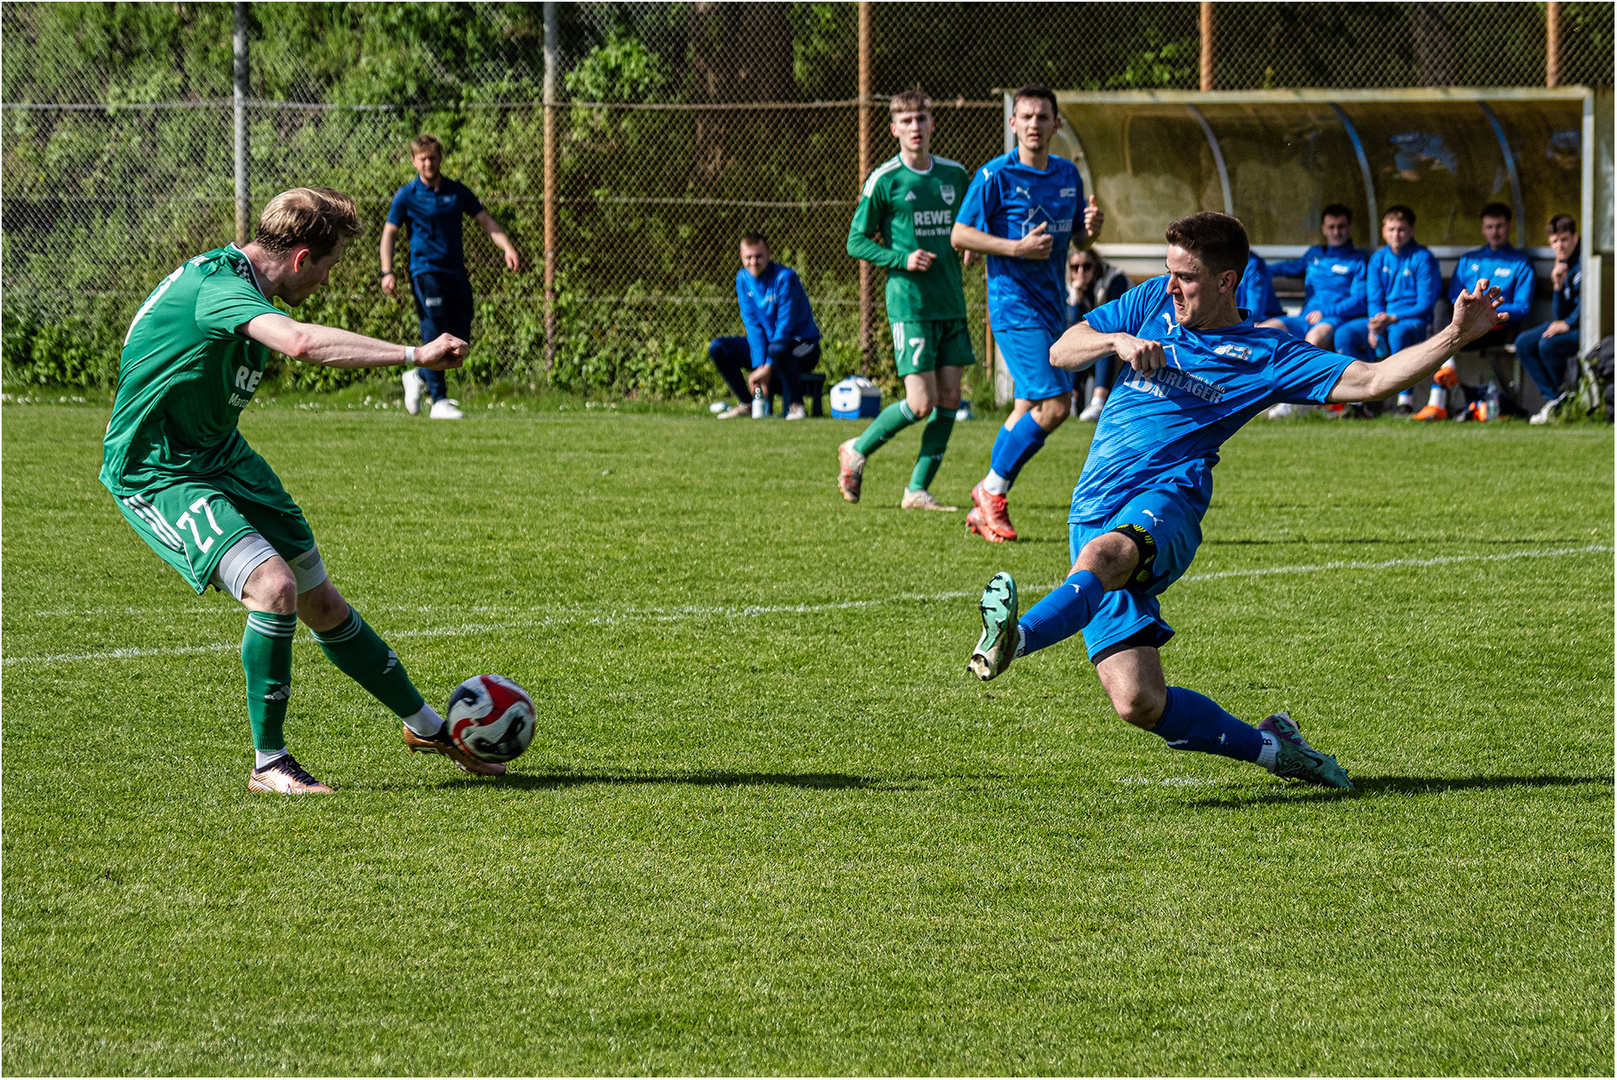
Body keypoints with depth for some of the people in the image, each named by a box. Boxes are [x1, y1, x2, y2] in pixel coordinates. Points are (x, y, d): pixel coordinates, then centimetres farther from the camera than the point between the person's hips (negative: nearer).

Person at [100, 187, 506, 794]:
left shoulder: (234, 277, 5)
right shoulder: (219, 288, -28)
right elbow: (301, 342, -45)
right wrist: (414, 355, -42)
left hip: (220, 456, 10)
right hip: (155, 475, -10)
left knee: (320, 600, 14)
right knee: (273, 585, -26)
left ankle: (425, 727, 28)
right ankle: (268, 765, -12)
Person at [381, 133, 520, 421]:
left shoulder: (457, 191, 9)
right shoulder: (406, 196, 0)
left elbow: (486, 222, 11)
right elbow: (389, 233, 2)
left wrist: (508, 249, -4)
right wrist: (387, 272, -9)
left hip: (457, 272, 5)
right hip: (425, 272, -5)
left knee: (460, 340, 4)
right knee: (436, 337, -12)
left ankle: (419, 377, 26)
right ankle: (438, 401, -8)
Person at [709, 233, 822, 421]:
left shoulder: (785, 277, -19)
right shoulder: (743, 279, -1)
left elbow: (785, 327, -22)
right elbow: (753, 325, -4)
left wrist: (767, 368, -25)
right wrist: (758, 367, -16)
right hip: (764, 344, 6)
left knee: (777, 349, -42)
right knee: (717, 347, -10)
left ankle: (795, 406, -24)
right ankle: (747, 404, -3)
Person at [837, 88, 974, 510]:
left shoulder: (956, 175, 10)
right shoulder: (884, 180, -4)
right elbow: (857, 241, -2)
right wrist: (902, 259, -16)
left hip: (951, 301, 5)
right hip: (910, 303, -5)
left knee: (949, 398, 0)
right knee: (920, 403, -11)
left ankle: (918, 490, 9)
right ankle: (857, 451, 12)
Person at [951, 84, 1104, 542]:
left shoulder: (1068, 175, 11)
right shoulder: (996, 176, -8)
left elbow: (1076, 239, 21)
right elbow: (960, 234, -8)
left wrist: (1092, 227, -3)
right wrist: (1017, 248, -18)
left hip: (1050, 306, 7)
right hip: (1014, 306, -7)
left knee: (1028, 409, 10)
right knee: (1054, 404, -16)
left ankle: (985, 509, 19)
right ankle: (993, 490, -2)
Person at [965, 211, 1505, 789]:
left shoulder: (1265, 355, 7)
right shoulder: (1154, 301, 19)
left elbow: (1371, 380, 2)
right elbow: (1061, 352, 21)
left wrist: (1454, 336, -9)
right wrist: (1118, 341, 0)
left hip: (1165, 506, -4)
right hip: (1095, 511, 4)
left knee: (1105, 552, -43)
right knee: (1139, 701, -10)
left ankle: (1017, 636, -69)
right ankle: (1270, 747, 11)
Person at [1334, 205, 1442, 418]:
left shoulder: (1422, 258, -5)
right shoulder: (1379, 258, 11)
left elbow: (1426, 304, -10)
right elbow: (1374, 299, 10)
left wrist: (1392, 319, -20)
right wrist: (1375, 323, -12)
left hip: (1416, 321, -5)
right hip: (1383, 319, 5)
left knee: (1398, 332, -41)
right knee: (1344, 333, -19)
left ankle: (1406, 400, -34)